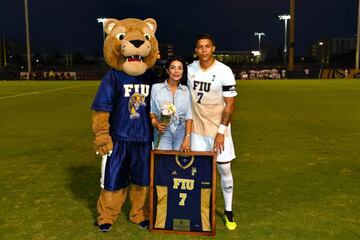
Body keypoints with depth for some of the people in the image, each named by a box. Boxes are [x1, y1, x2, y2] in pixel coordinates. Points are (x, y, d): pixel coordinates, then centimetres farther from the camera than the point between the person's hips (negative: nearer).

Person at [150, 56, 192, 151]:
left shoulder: (186, 90, 7)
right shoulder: (156, 87, 3)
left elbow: (189, 116, 3)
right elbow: (152, 111, 6)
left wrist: (187, 139, -6)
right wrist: (155, 123, -15)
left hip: (181, 133, 2)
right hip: (163, 133, -1)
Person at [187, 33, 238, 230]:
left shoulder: (224, 72, -13)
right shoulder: (190, 69, 1)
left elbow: (230, 105, -11)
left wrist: (221, 131, -16)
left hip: (218, 129, -3)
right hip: (197, 129, 3)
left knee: (224, 170, 4)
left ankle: (228, 212, 20)